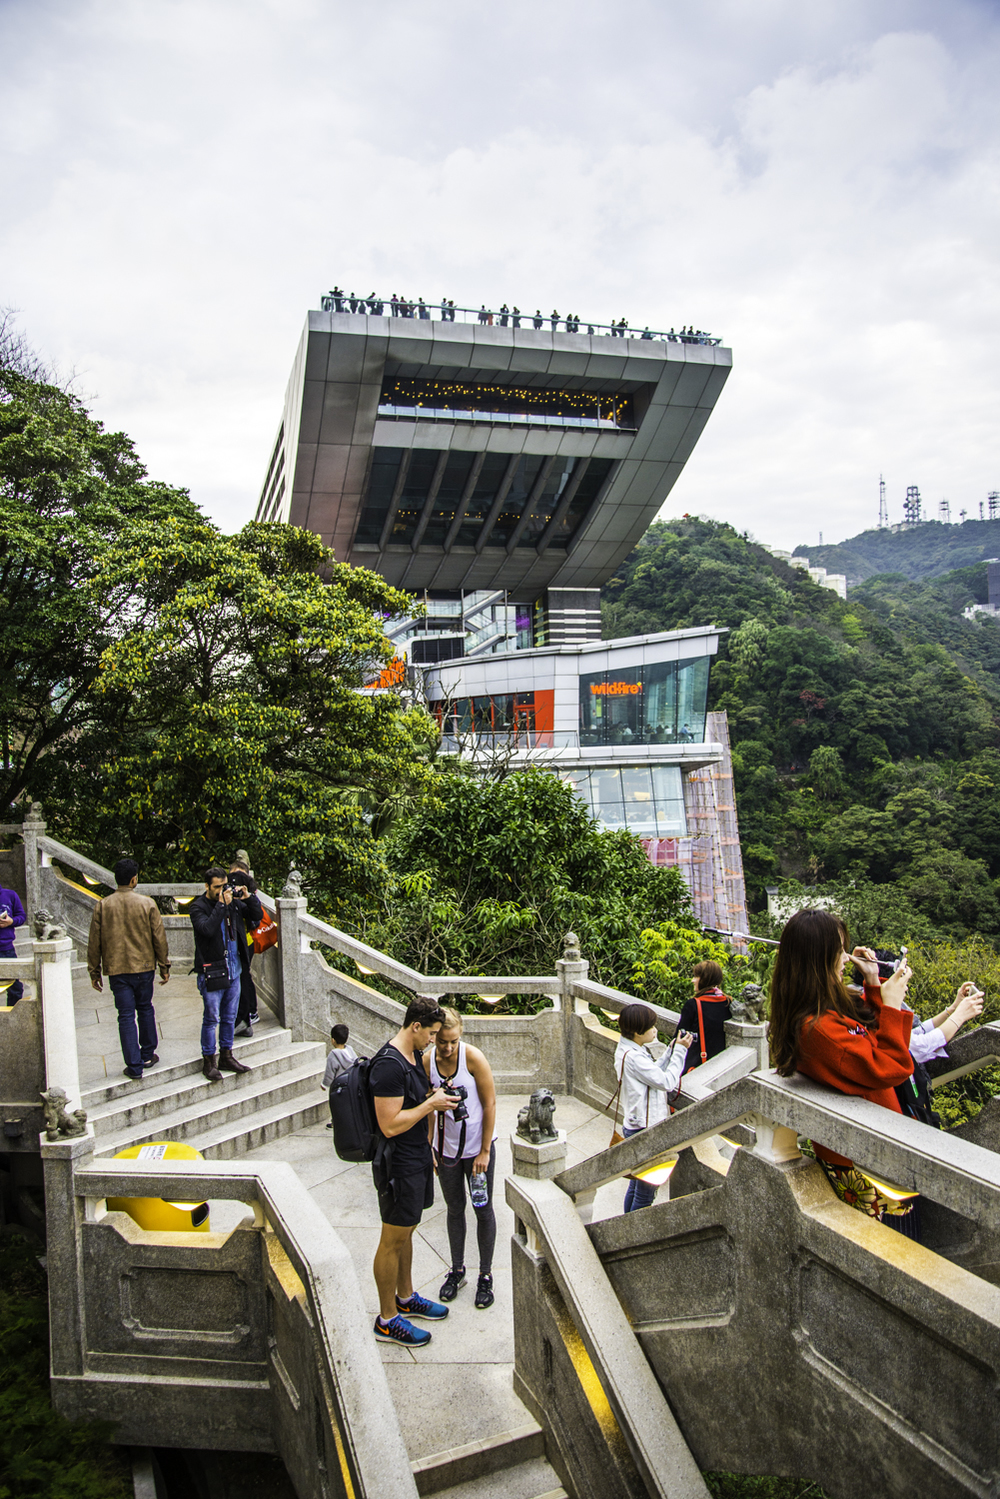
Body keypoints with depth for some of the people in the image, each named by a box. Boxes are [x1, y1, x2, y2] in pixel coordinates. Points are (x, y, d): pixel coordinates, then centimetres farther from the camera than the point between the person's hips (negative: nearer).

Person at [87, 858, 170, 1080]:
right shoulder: (147, 903, -6)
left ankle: (135, 1066, 6)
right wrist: (164, 966, 8)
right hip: (143, 966, 0)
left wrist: (94, 972, 9)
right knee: (145, 1009, 19)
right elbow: (159, 937, -3)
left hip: (116, 970, 0)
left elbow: (94, 942, 0)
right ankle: (147, 1056, 29)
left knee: (126, 1016, 4)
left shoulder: (102, 906, -4)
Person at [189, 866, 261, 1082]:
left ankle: (226, 1057, 26)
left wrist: (248, 898, -7)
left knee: (229, 1017, 14)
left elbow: (257, 916, 9)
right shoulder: (198, 907, -10)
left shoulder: (233, 902, 5)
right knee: (211, 1019, 2)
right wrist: (221, 904, -25)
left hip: (234, 970, 6)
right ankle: (208, 1061, 13)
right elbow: (207, 929, -27)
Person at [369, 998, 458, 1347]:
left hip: (417, 1158, 10)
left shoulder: (412, 1055, 7)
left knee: (406, 1231, 22)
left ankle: (406, 1298, 37)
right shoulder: (389, 1065, -26)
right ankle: (387, 1320, 17)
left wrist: (432, 1096, 4)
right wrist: (430, 1104, -20)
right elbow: (390, 1124, -28)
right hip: (399, 1165, -10)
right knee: (393, 1240, 4)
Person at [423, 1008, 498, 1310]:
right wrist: (428, 1146, -2)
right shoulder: (426, 1061, -11)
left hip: (477, 1145, -3)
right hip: (446, 1146, 3)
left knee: (483, 1209, 7)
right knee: (454, 1208, 16)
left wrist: (485, 1151, -14)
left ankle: (485, 1276, 23)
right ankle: (457, 1270, 34)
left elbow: (490, 1105, -15)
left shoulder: (473, 1057, -21)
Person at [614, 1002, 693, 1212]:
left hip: (634, 1126, 10)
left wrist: (673, 1049, 6)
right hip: (645, 1131, -10)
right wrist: (680, 1051, -15)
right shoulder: (633, 1057, -26)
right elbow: (667, 1081, -23)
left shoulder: (626, 1049, 6)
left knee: (636, 1186, 20)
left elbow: (654, 1072, 13)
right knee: (645, 1194, 1)